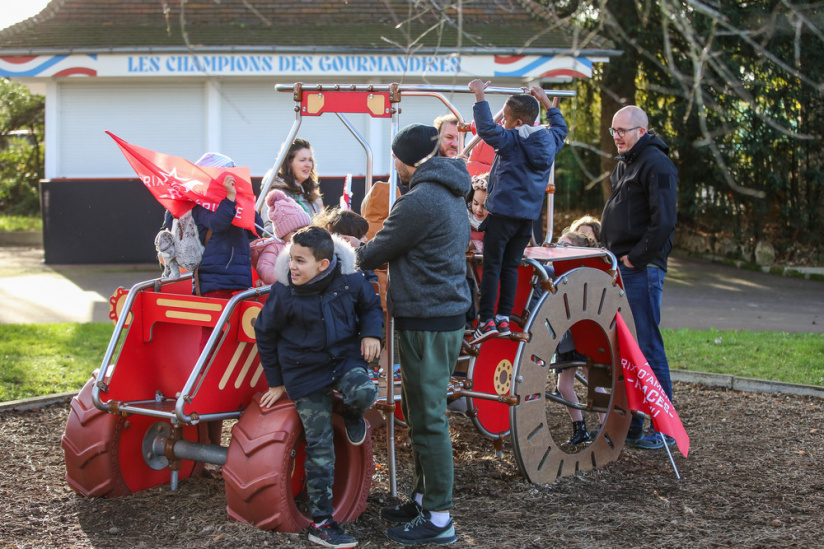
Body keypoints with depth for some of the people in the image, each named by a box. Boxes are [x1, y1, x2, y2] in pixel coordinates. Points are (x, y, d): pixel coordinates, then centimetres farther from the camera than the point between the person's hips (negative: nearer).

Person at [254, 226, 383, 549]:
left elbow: (370, 306, 12)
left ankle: (351, 413, 6)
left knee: (363, 392, -35)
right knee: (320, 447, -2)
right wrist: (276, 382, 7)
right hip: (305, 373, -1)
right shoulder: (283, 292, -14)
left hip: (345, 358, 1)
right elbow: (265, 335, 2)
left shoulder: (350, 280, -11)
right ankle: (320, 522, 10)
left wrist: (371, 333, -8)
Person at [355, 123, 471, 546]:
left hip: (427, 324, -10)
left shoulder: (420, 200, -18)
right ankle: (423, 498, 29)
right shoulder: (451, 195, 14)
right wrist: (372, 251, 18)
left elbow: (376, 253, -10)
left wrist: (354, 253, 11)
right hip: (448, 311, 10)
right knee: (420, 413, 18)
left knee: (428, 419, -5)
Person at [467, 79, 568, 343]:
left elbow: (486, 128, -23)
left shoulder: (511, 139, -11)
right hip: (529, 215, 7)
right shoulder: (550, 140, 9)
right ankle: (503, 319, 11)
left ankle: (486, 320, -6)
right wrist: (545, 100, 38)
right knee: (510, 267, 12)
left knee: (491, 266, -3)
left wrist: (479, 95, -16)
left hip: (503, 212, -6)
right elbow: (560, 126, 31)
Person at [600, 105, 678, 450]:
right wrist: (612, 253, 16)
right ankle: (627, 423, 17)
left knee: (647, 346, -7)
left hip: (642, 269, -9)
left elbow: (663, 221, -19)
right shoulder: (624, 164, 19)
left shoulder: (656, 164, -11)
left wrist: (636, 257, -16)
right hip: (620, 267, 9)